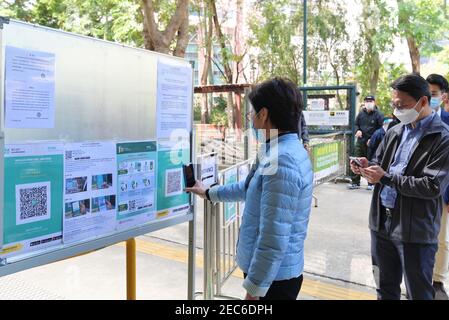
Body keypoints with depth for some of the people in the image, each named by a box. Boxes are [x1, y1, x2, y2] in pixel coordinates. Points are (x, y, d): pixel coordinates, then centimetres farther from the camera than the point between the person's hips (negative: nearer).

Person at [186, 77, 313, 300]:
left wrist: (254, 289, -21)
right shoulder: (284, 151, 7)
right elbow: (251, 188, 23)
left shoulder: (281, 162, -27)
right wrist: (209, 193, 31)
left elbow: (274, 238, -29)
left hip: (272, 278, -9)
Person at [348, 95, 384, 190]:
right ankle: (355, 182, 11)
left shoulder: (378, 114, -5)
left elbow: (381, 129, -7)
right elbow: (356, 124, 20)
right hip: (360, 142, 4)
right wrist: (357, 130, -3)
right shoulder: (361, 113, 9)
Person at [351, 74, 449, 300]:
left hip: (415, 231, -6)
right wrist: (368, 166, -7)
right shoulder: (395, 131, 9)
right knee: (385, 289, 21)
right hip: (382, 222, 6)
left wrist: (386, 177, -20)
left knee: (418, 294, 11)